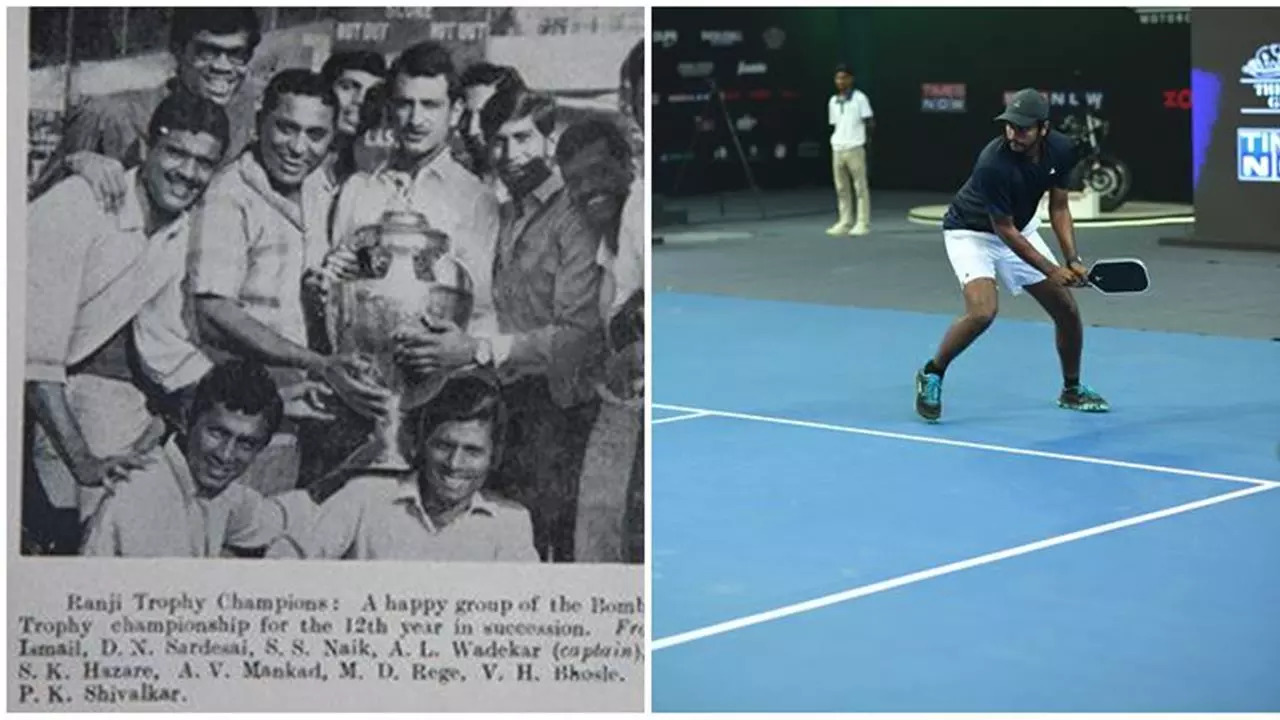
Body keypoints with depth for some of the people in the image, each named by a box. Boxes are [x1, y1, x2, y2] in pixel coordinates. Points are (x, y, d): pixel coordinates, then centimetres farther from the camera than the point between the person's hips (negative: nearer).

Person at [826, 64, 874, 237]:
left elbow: (870, 123, -2)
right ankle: (845, 222, 11)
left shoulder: (859, 98, -2)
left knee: (860, 186, -2)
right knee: (841, 188, 6)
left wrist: (864, 140, -7)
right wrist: (835, 140, 9)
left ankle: (863, 223, -1)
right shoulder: (833, 101, 14)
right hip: (837, 149, 6)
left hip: (855, 149, -6)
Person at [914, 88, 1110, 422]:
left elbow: (1058, 207, -2)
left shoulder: (1061, 149, -16)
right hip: (971, 232, -6)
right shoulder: (993, 163, -35)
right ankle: (931, 375, -5)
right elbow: (1005, 230, -25)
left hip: (1022, 229, 7)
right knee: (982, 311, -29)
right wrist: (1051, 270, -22)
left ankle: (1072, 390, 29)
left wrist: (1072, 261, -14)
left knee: (1067, 310, 6)